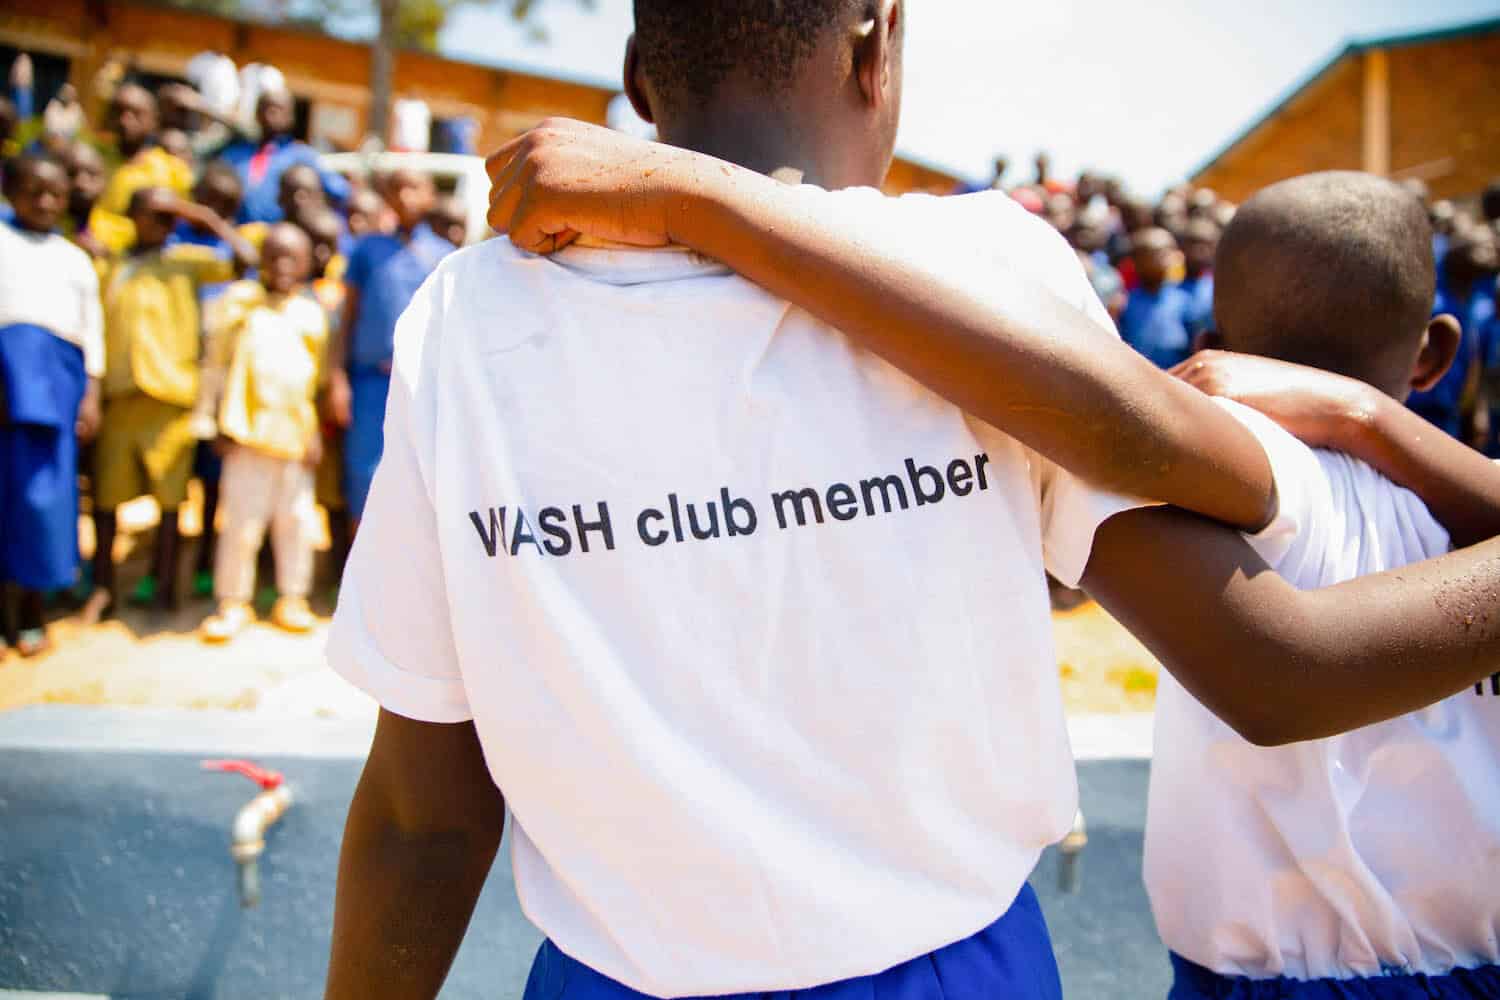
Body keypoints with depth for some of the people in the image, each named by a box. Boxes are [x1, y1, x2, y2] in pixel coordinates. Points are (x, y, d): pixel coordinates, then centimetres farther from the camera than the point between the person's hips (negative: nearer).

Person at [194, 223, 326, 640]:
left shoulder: (312, 314, 12)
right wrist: (215, 422, 1)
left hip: (297, 434, 2)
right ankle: (233, 602, 12)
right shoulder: (239, 301, 6)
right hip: (249, 432, -2)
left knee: (296, 520, 7)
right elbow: (216, 364, 6)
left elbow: (322, 378, 11)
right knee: (241, 520, 0)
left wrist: (316, 434, 4)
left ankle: (292, 599, 19)